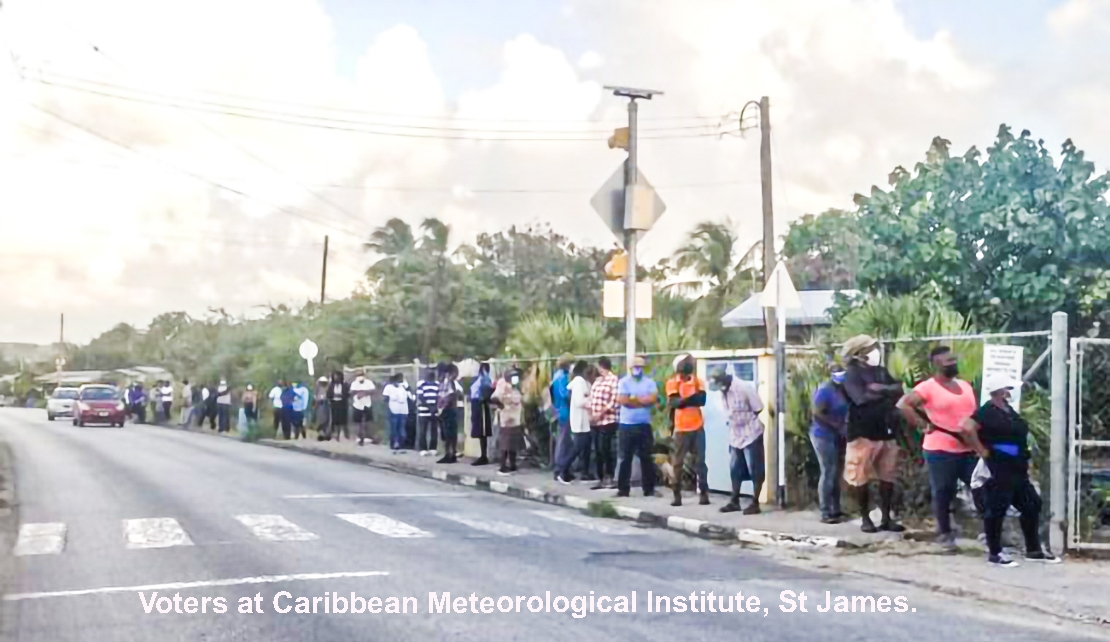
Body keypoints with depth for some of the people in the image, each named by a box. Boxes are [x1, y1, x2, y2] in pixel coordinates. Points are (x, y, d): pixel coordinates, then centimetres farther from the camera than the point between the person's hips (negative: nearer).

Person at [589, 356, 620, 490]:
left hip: (607, 421, -8)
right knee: (598, 450, 9)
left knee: (605, 450, -6)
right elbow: (591, 398, 17)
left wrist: (600, 414, -14)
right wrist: (591, 414, 4)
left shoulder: (614, 380, -8)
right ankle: (601, 479, 15)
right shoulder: (597, 380, 18)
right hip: (595, 422, 8)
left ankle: (609, 478, 3)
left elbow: (614, 401, -14)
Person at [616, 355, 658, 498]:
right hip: (626, 425, -1)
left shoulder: (650, 382, 7)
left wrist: (632, 398, -10)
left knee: (646, 458, 4)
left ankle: (649, 489, 10)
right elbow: (621, 400, -12)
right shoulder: (623, 382, 2)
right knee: (625, 458, 2)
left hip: (644, 425, 1)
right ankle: (623, 489, 7)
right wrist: (642, 400, -8)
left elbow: (653, 399, -9)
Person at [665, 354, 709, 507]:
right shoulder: (672, 383, -1)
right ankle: (677, 495, 6)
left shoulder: (697, 381, 8)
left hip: (698, 426, 2)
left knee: (700, 461, 3)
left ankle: (704, 493, 5)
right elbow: (674, 402, -14)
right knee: (677, 463, 1)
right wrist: (692, 398, -16)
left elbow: (702, 399, -7)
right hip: (681, 428, -2)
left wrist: (684, 400, -15)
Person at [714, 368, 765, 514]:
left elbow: (758, 408, -13)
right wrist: (732, 423, 3)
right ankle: (735, 501, 22)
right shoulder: (724, 390, 5)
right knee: (735, 470, 12)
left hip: (750, 435, -7)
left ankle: (755, 503, 5)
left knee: (755, 471, 0)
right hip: (735, 435, 7)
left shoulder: (744, 387, -17)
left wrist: (746, 420, -3)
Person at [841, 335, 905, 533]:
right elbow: (862, 398, -22)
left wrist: (881, 389, -15)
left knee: (887, 478, 8)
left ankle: (886, 518, 17)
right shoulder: (852, 374, -8)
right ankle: (866, 519, 12)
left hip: (886, 432, 6)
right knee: (862, 480, 1)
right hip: (863, 434, -6)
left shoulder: (881, 372, 13)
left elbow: (899, 390, 3)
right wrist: (887, 394, -8)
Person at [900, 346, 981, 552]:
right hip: (940, 451, -6)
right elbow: (903, 405, -18)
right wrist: (923, 424, -20)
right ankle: (945, 534, 16)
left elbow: (977, 412, 20)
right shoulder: (928, 387, -9)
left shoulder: (966, 386, 14)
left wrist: (977, 437, 4)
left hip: (969, 450, 6)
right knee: (943, 494, 2)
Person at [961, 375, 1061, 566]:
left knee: (1032, 505, 13)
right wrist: (983, 452, -22)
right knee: (996, 510, -1)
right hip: (999, 472, -10)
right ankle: (994, 554, 9)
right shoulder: (988, 411, -17)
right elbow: (967, 427, -31)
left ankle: (1034, 550, 23)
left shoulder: (1007, 409, 12)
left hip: (1017, 470, 10)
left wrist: (1024, 459, 17)